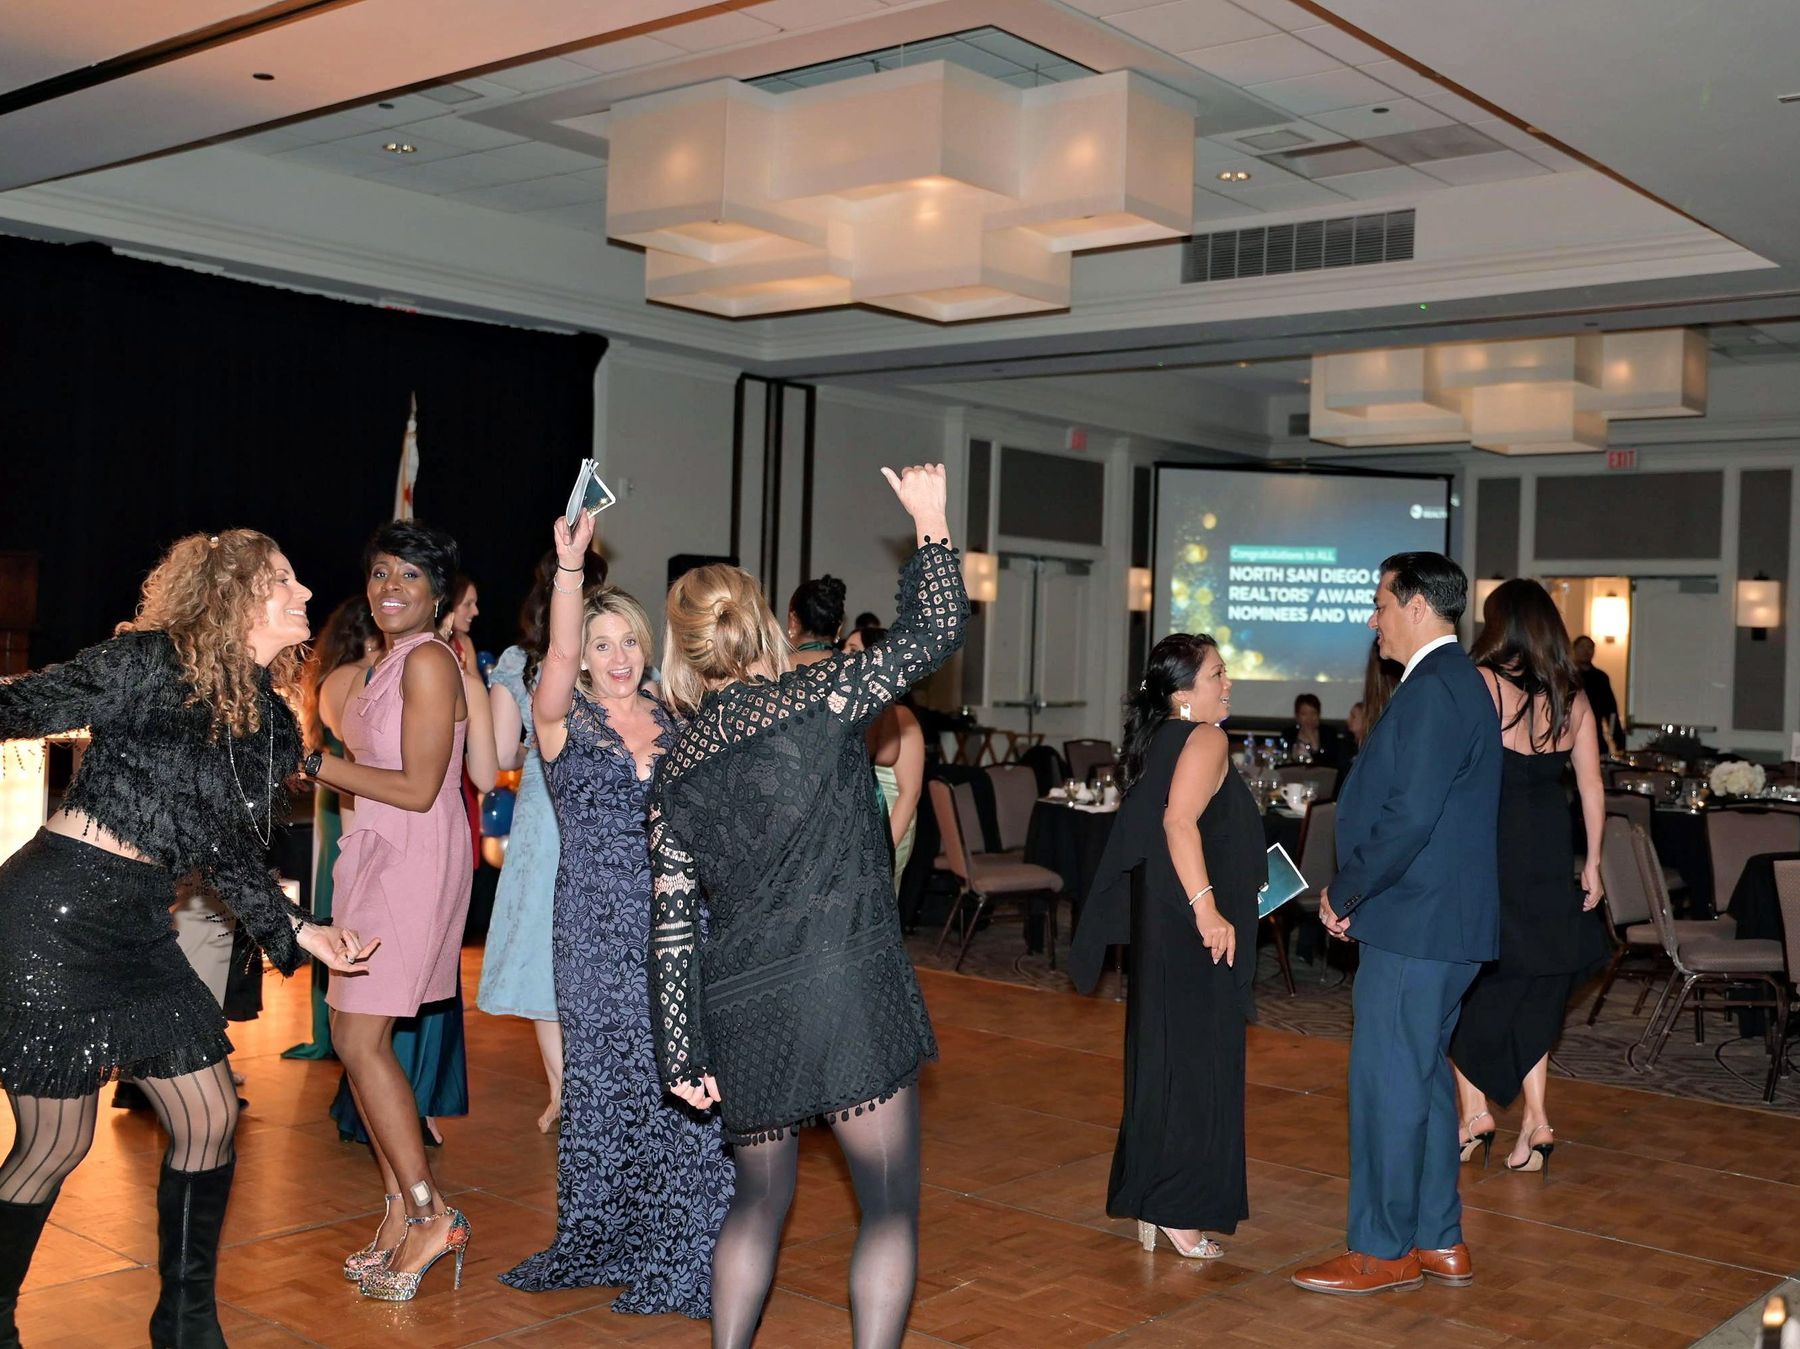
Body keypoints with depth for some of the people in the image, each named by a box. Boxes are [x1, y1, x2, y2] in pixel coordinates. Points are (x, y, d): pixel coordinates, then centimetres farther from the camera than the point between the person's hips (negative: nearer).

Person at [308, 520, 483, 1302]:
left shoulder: (428, 661, -13)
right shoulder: (392, 662, 16)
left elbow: (419, 789, -17)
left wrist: (315, 763, -12)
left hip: (415, 859, -9)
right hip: (379, 856, 9)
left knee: (361, 1040, -10)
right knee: (359, 1039, 9)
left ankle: (429, 1215, -3)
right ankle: (400, 1216, 17)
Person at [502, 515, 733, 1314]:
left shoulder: (675, 726, 11)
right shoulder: (563, 720, 0)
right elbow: (558, 656, -21)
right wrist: (570, 566, -32)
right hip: (597, 931, -2)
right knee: (602, 1078, 4)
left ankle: (679, 1256, 7)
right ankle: (600, 1242, 20)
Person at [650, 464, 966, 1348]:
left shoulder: (677, 768, 7)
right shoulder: (815, 696, -5)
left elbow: (673, 923, 6)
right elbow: (932, 634, 2)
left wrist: (680, 1053, 10)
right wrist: (930, 522, 14)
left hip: (740, 1010, 5)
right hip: (847, 988, -4)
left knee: (759, 1201, 23)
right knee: (890, 1209, 7)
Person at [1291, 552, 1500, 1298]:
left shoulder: (1433, 689, -18)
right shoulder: (1453, 682, 15)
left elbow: (1409, 818, -23)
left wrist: (1343, 893, -10)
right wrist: (1354, 891, 10)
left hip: (1413, 926, -10)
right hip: (1439, 924, 10)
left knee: (1387, 1084, -1)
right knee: (1422, 1079, 17)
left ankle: (1384, 1250, 10)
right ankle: (1439, 1240, 27)